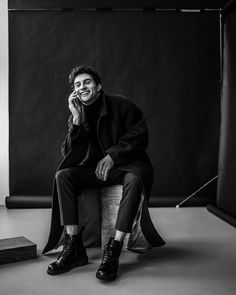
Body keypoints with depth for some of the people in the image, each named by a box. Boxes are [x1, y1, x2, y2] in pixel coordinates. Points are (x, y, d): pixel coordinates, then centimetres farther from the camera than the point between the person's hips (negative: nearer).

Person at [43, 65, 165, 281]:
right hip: (95, 167, 4)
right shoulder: (78, 115, 6)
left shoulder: (121, 105, -4)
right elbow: (70, 155, -3)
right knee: (63, 176, -20)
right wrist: (76, 119, -13)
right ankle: (74, 248, -23)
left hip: (126, 164, -4)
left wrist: (113, 155, -17)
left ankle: (113, 250, -37)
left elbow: (139, 136, -8)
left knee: (135, 178, -38)